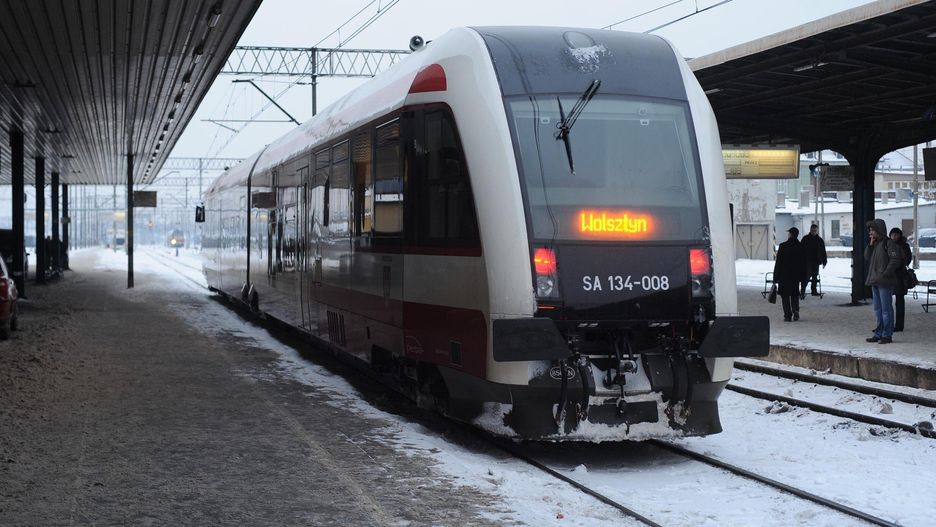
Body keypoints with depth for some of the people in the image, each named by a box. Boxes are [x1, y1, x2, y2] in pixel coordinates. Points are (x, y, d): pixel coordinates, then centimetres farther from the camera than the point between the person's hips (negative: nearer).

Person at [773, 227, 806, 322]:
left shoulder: (783, 246, -11)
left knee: (785, 296, 4)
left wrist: (775, 277, -4)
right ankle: (795, 311, 0)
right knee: (795, 295, 17)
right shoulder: (801, 247, 0)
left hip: (784, 275, -4)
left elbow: (778, 262, -9)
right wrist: (802, 276, 14)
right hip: (796, 275, 4)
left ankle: (788, 315, 0)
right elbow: (804, 263, 6)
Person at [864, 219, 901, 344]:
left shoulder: (888, 243, -11)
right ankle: (878, 334, 19)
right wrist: (870, 244, 0)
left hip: (885, 282, -9)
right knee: (877, 309, 13)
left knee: (886, 309, -5)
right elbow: (867, 257, 10)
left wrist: (885, 274, -18)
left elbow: (895, 261, -16)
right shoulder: (875, 243, 15)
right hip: (875, 282, 9)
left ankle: (887, 335, -2)